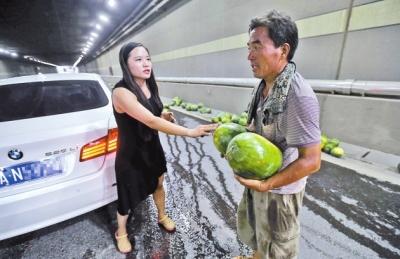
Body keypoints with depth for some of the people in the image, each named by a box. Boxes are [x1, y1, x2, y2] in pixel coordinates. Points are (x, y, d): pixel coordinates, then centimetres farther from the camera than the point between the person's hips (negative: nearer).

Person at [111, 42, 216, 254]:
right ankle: (121, 233, 45)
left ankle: (162, 217, 53)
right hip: (131, 154, -7)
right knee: (128, 198, 13)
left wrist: (164, 116, -9)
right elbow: (151, 121, -37)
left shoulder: (150, 86, -2)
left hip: (153, 148, 7)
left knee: (158, 184, 24)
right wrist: (191, 132, -41)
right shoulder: (121, 92, -27)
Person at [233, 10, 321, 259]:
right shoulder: (264, 85, -2)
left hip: (279, 189, -7)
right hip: (258, 178, 8)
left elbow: (311, 161, -24)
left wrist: (266, 185, -26)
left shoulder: (299, 95, -28)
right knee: (253, 230, 32)